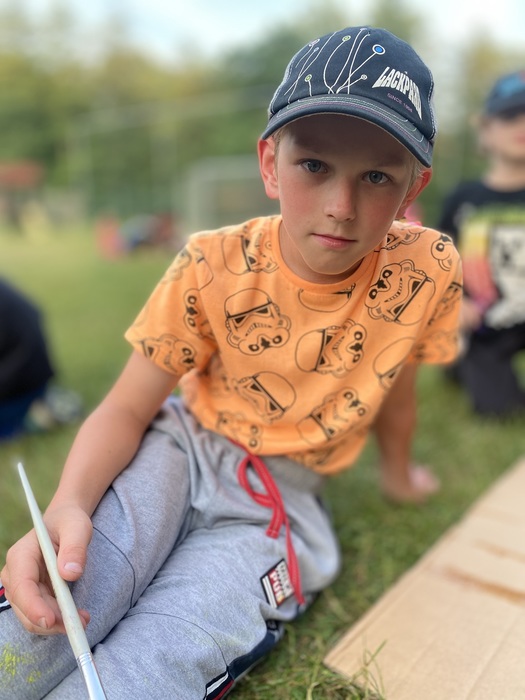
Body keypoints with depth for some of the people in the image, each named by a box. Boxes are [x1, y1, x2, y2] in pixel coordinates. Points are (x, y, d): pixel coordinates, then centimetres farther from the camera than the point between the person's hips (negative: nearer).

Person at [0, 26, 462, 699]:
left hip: (278, 503, 1)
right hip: (178, 450, 0)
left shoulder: (428, 271, -15)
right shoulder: (213, 267, -16)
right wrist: (68, 507, -31)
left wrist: (396, 472, 22)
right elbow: (127, 411, -12)